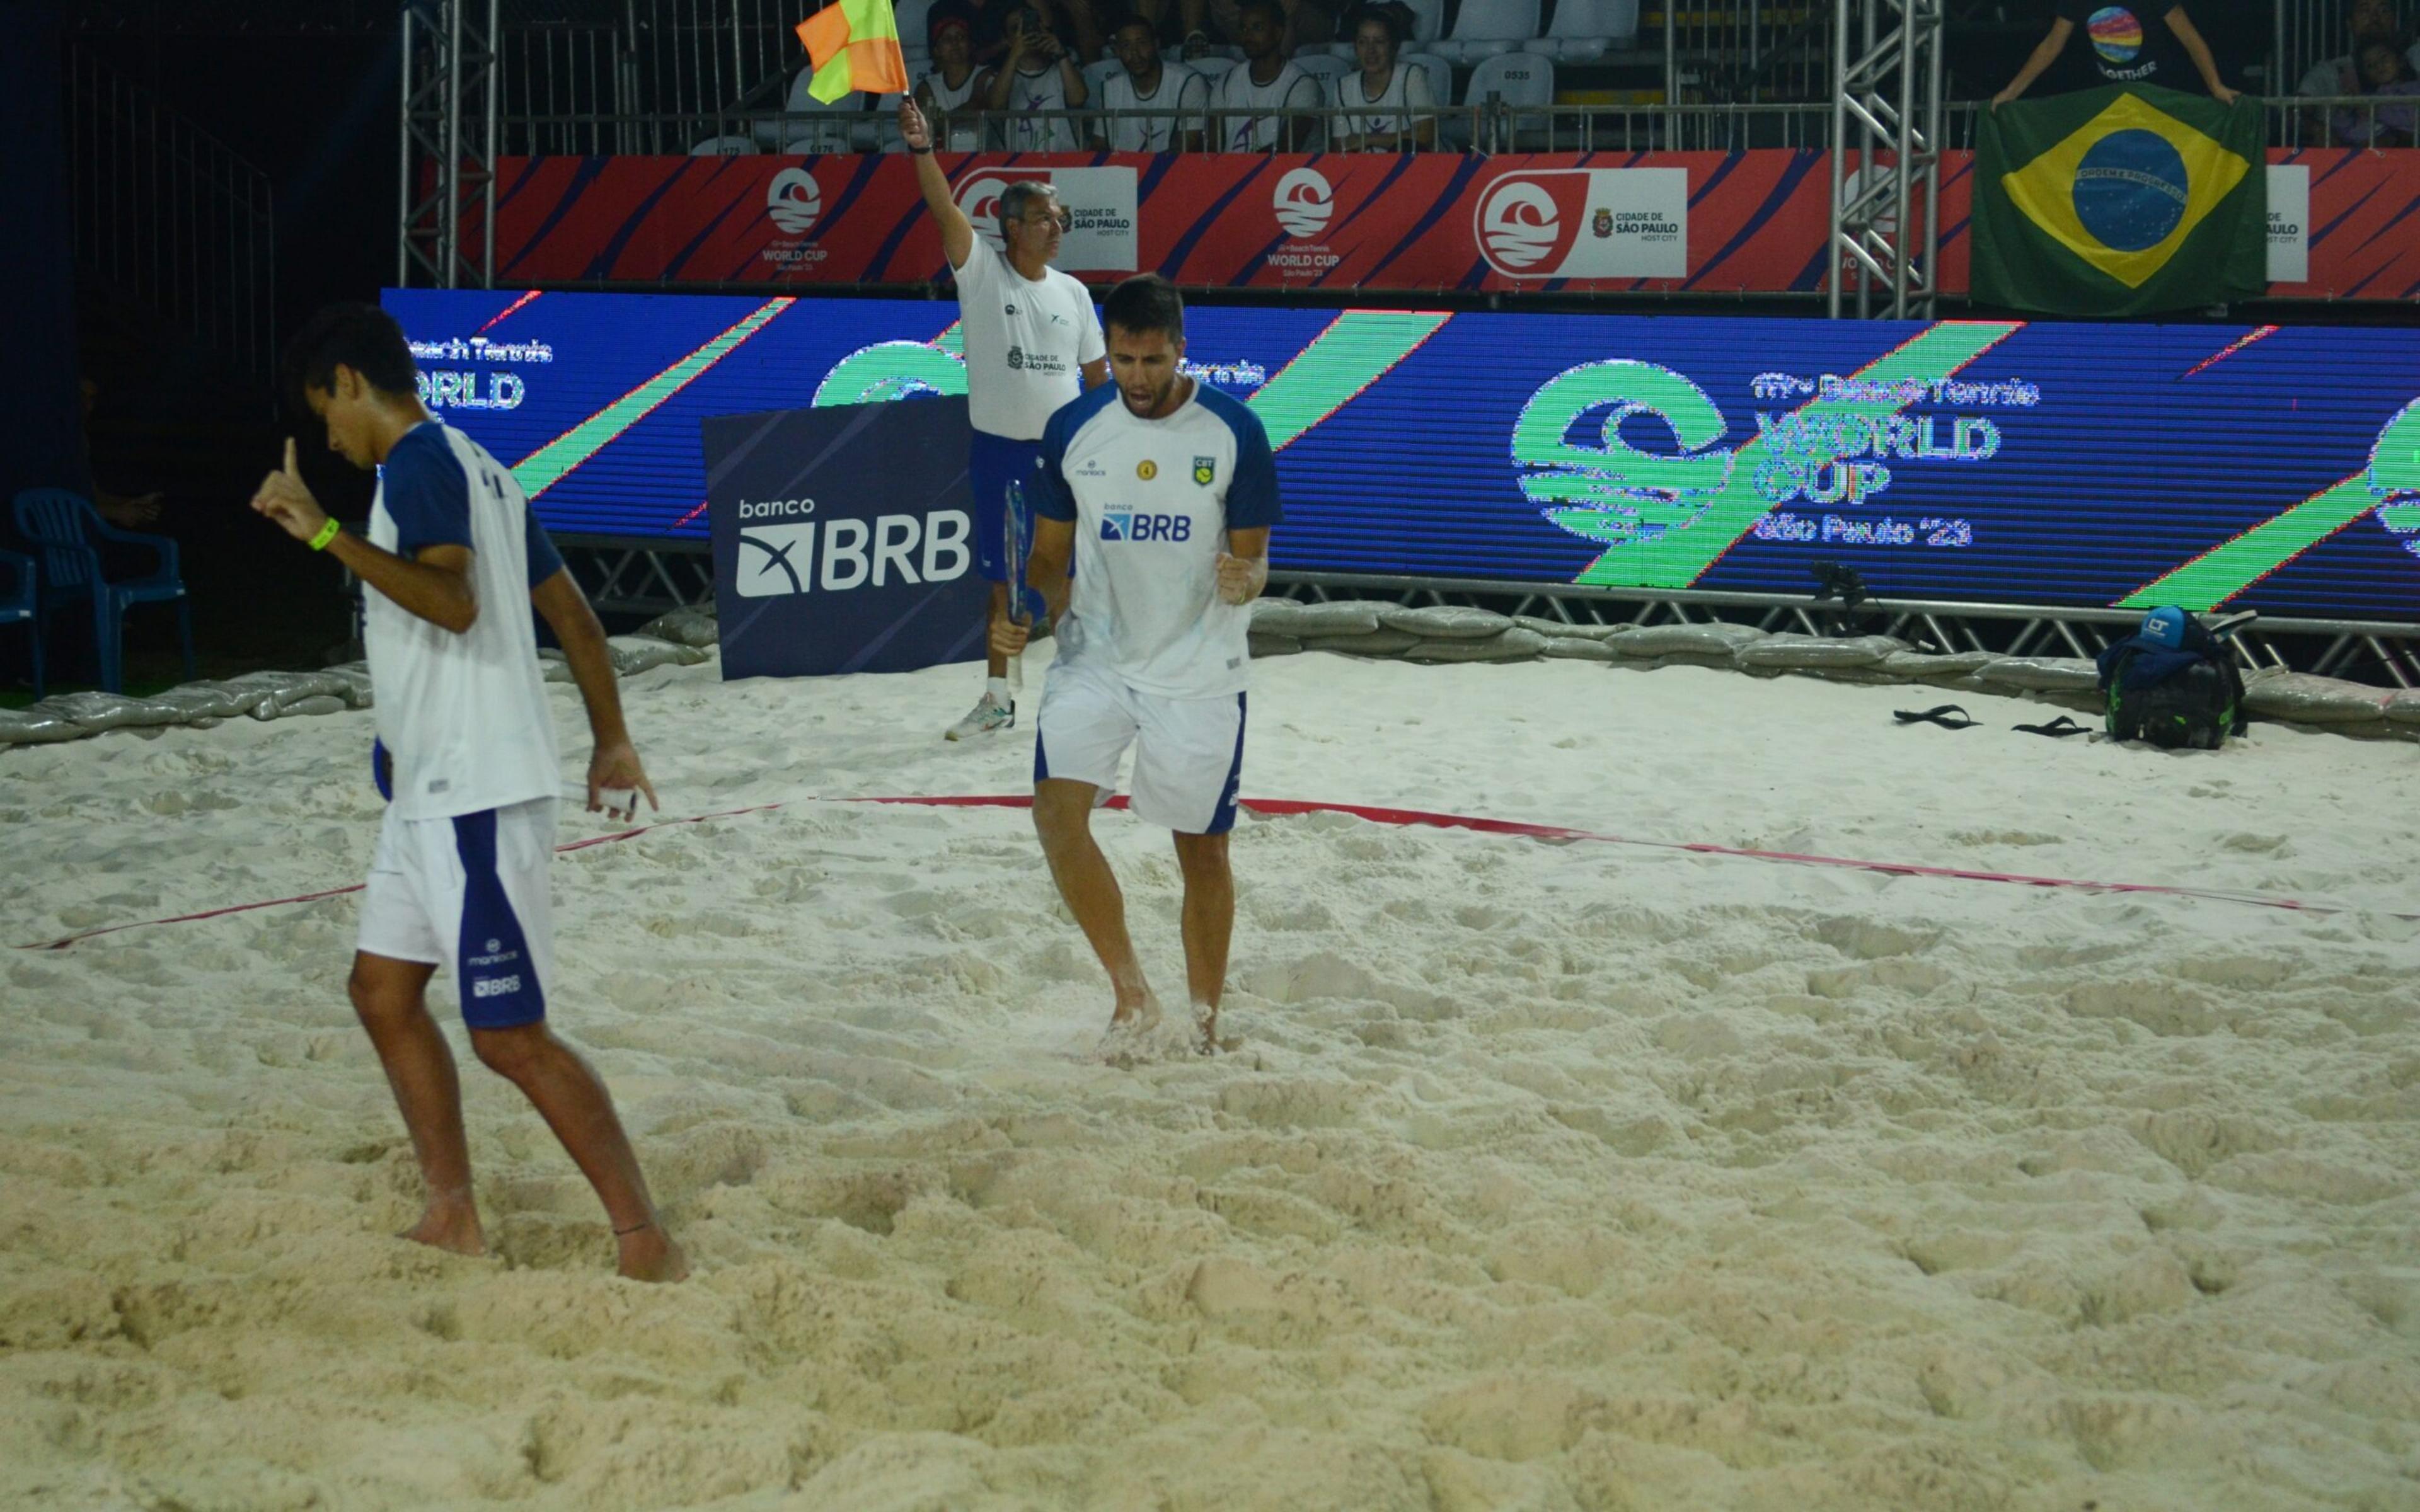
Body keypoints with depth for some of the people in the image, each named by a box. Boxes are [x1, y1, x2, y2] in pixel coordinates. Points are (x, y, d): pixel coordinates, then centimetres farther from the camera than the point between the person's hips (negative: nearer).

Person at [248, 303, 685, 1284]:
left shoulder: (419, 461, -14)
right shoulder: (475, 466, 17)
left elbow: (454, 601, -29)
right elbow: (570, 612, 21)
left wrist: (327, 534, -29)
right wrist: (611, 745, 28)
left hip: (474, 797, -11)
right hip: (432, 792, 11)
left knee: (509, 1036, -9)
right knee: (383, 990, 15)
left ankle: (647, 1242, -6)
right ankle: (453, 1220, 19)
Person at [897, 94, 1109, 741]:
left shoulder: (1072, 293, 4)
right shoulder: (982, 271, -5)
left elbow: (1097, 373, 10)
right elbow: (945, 211, -20)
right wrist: (921, 150, -35)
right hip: (998, 450, -1)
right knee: (1003, 579, 8)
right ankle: (997, 698, 17)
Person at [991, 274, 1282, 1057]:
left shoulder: (1233, 432, -9)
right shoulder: (1073, 430, -1)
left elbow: (1255, 557, -6)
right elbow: (1052, 555, 7)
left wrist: (1243, 581, -29)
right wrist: (1027, 619, -12)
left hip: (1200, 670, -2)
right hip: (1096, 659, 2)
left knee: (1202, 847, 5)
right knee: (1056, 809, -17)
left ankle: (1205, 1022, 21)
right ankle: (1131, 994, -3)